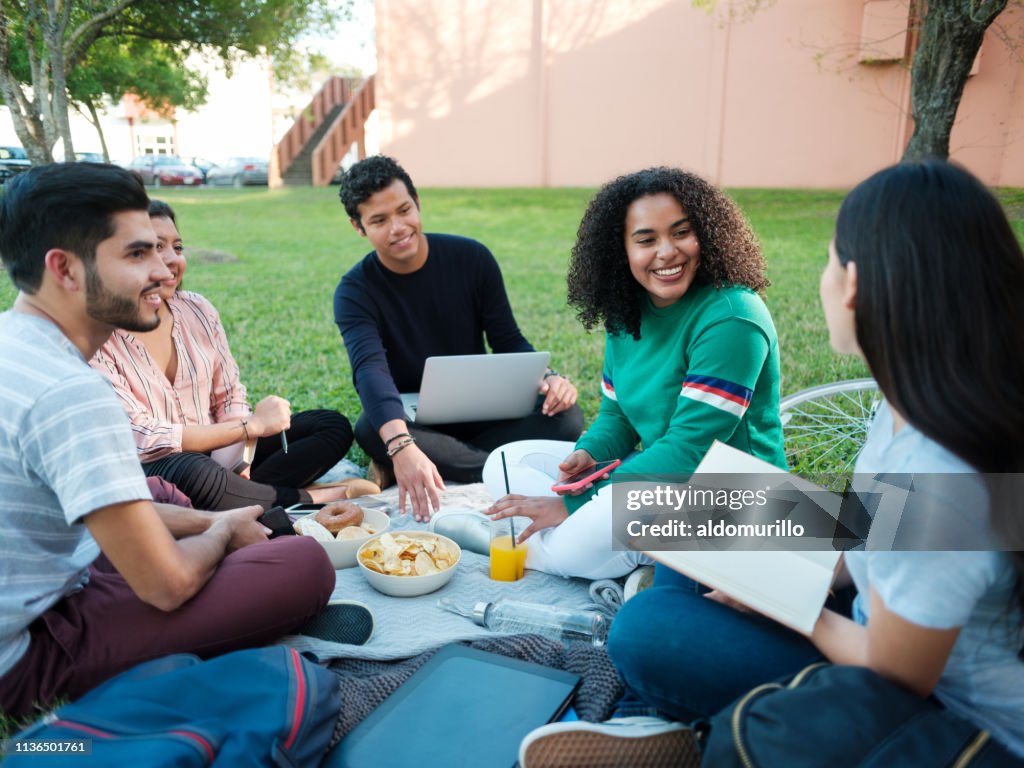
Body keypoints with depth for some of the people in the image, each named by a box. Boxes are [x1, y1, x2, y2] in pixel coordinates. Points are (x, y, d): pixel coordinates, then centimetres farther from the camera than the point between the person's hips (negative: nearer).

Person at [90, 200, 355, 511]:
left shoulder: (198, 310, 1)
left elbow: (230, 397, 6)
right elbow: (143, 440, -20)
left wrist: (232, 456, -15)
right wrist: (251, 425, -21)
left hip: (213, 454, 6)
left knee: (334, 427, -1)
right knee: (193, 473, -40)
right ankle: (304, 500, -13)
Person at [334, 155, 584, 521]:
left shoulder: (471, 258, -6)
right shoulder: (355, 291, -14)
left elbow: (508, 341, -1)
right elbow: (370, 370, -32)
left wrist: (547, 378, -24)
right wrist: (402, 446, -51)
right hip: (408, 420, -1)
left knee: (565, 415, -23)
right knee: (370, 430, -37)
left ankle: (448, 464, -22)